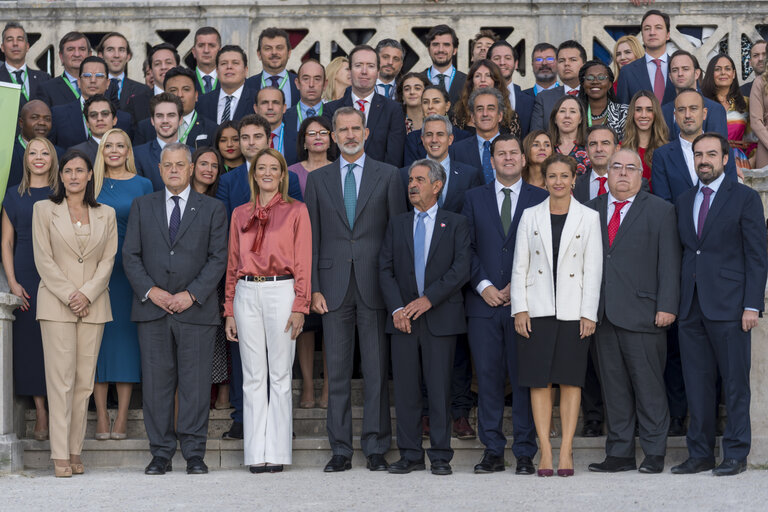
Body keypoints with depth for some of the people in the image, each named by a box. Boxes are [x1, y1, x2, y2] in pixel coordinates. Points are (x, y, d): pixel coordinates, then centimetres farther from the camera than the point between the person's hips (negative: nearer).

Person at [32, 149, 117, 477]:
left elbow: (108, 260, 6)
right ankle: (60, 454, -5)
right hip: (55, 304, -3)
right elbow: (43, 259, -1)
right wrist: (68, 295, -10)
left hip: (93, 306, 3)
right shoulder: (44, 210, 5)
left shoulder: (106, 215, 11)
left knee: (85, 380, 2)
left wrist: (87, 294, -9)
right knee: (61, 379, -7)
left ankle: (75, 451, 7)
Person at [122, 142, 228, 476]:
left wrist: (192, 294, -10)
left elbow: (218, 258, 1)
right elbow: (130, 255, 7)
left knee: (196, 382, -1)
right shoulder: (142, 206, 13)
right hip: (152, 309, 2)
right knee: (156, 382, 2)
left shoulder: (212, 209, 8)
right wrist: (150, 291, -6)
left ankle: (194, 454, 5)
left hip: (196, 309, -1)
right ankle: (161, 453, 9)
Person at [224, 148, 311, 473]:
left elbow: (303, 262, 0)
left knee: (280, 375, 0)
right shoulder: (240, 214, 13)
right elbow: (233, 264, 14)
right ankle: (256, 453, 6)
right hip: (247, 294, 3)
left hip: (281, 292, -3)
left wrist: (299, 307, -9)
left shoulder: (296, 211, 5)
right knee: (253, 376, 3)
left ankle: (277, 452, 4)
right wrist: (229, 311, 9)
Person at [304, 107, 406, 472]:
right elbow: (312, 238, 8)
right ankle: (340, 450, 10)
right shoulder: (318, 179, 10)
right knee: (337, 371, 4)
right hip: (334, 285, 1)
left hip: (375, 284, -1)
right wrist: (313, 287, -1)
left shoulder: (388, 176, 6)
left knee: (377, 370, 1)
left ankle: (376, 448, 9)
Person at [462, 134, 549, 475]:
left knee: (524, 378, 0)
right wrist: (483, 286, -6)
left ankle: (525, 453, 6)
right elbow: (466, 247, 6)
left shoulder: (541, 199, 7)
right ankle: (492, 451, 9)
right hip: (484, 303, 1)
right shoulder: (475, 198, 11)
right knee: (488, 378, 2)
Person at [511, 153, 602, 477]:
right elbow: (519, 265, 6)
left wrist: (589, 313, -6)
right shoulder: (530, 216, 7)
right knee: (539, 381, 0)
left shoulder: (588, 217, 4)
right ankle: (545, 452, 4)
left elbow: (593, 269, 1)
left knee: (570, 380, 1)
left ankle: (566, 451, 5)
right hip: (537, 309, 1)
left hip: (573, 310, -1)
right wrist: (519, 308, -2)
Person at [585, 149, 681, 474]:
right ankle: (619, 453, 13)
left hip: (642, 313, -4)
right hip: (603, 313, 4)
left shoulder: (660, 210, 4)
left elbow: (669, 262, -1)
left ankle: (654, 453, 7)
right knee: (614, 385, 7)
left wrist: (667, 306, -10)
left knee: (649, 384, -1)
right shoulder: (591, 210, 14)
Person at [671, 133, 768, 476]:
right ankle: (700, 454, 14)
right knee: (697, 384, 7)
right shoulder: (684, 201, 15)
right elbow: (682, 252, 14)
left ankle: (735, 454, 7)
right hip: (691, 306, 5)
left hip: (728, 305, -5)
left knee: (734, 383, 0)